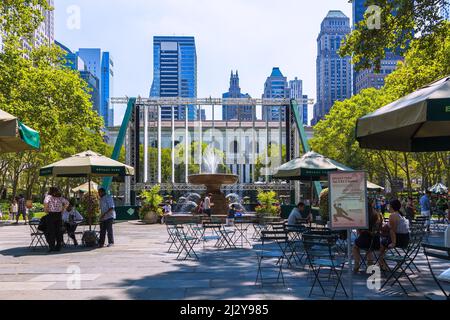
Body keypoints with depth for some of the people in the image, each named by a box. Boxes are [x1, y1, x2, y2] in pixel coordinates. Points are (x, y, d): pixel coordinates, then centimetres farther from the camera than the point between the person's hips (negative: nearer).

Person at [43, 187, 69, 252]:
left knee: (51, 231, 2)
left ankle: (52, 247, 0)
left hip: (51, 215, -5)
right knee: (58, 231, 9)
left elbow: (46, 202, -24)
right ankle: (58, 247, 13)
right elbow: (67, 203, 10)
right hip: (59, 215, 5)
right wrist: (62, 210, 10)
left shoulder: (49, 196, -4)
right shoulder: (60, 197, 9)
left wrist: (46, 210, -10)